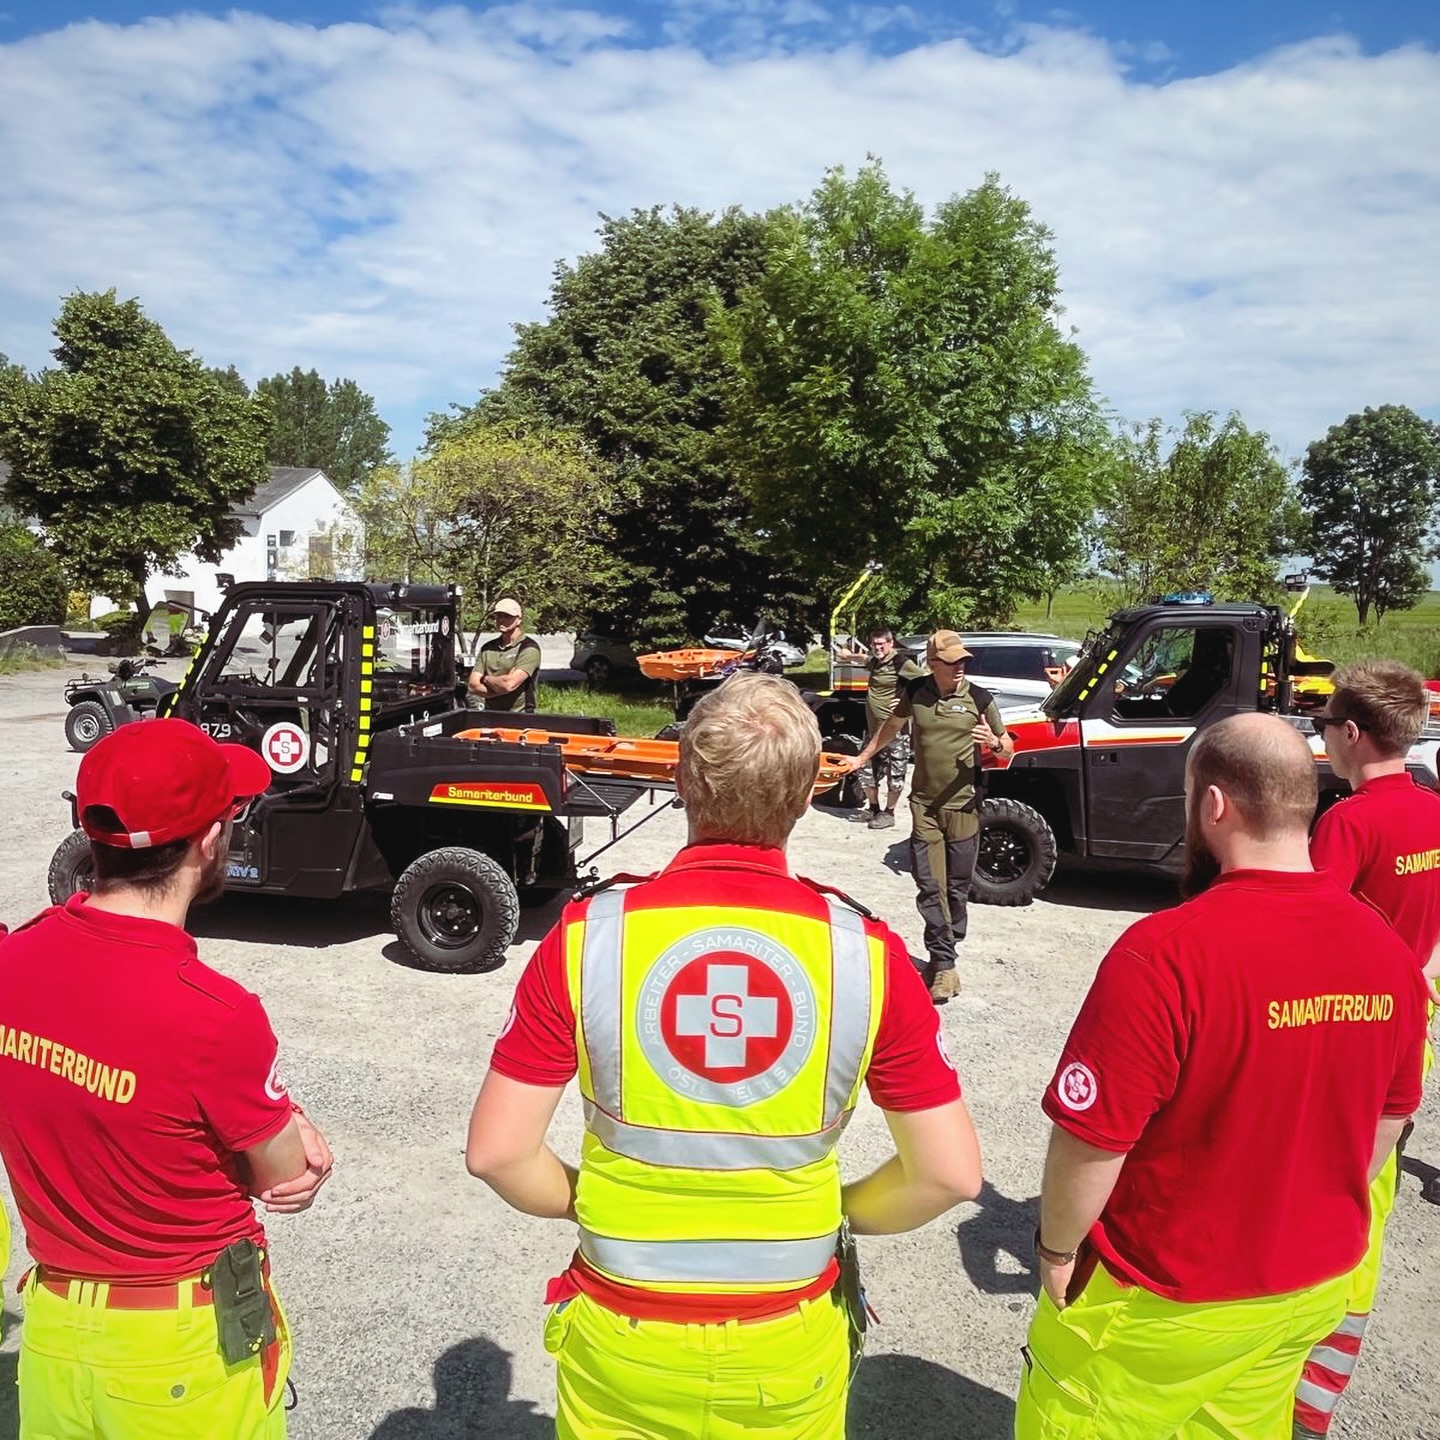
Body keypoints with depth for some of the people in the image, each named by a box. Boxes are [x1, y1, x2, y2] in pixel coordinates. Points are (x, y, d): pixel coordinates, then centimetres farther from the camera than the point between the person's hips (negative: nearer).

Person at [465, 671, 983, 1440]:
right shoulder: (867, 952, -17)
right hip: (789, 1348, 1)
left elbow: (496, 1152, -13)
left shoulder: (588, 936, -18)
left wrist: (586, 1202, 6)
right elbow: (951, 1173, -10)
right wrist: (836, 1211, 7)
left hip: (622, 1343, 0)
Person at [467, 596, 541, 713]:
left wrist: (486, 679, 4)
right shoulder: (487, 648, 15)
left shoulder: (529, 648, -2)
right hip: (490, 715, 4)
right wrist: (501, 687, -7)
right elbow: (474, 686, 6)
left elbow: (509, 684, -14)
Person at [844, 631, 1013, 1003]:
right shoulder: (914, 692, 0)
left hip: (963, 806, -1)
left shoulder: (980, 699, -5)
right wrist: (862, 758, 24)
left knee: (957, 888, 6)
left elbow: (1009, 748, 3)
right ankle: (944, 963, 3)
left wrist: (994, 742, -20)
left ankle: (942, 956, 20)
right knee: (930, 887, -3)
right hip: (924, 805, 1)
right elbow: (891, 727, 19)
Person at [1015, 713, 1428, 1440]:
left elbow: (1092, 1139, -26)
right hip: (1316, 1284, 6)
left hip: (1165, 1299, -6)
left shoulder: (1165, 954, -31)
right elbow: (1390, 1118, 6)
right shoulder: (1388, 951, -8)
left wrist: (1056, 1247, -8)